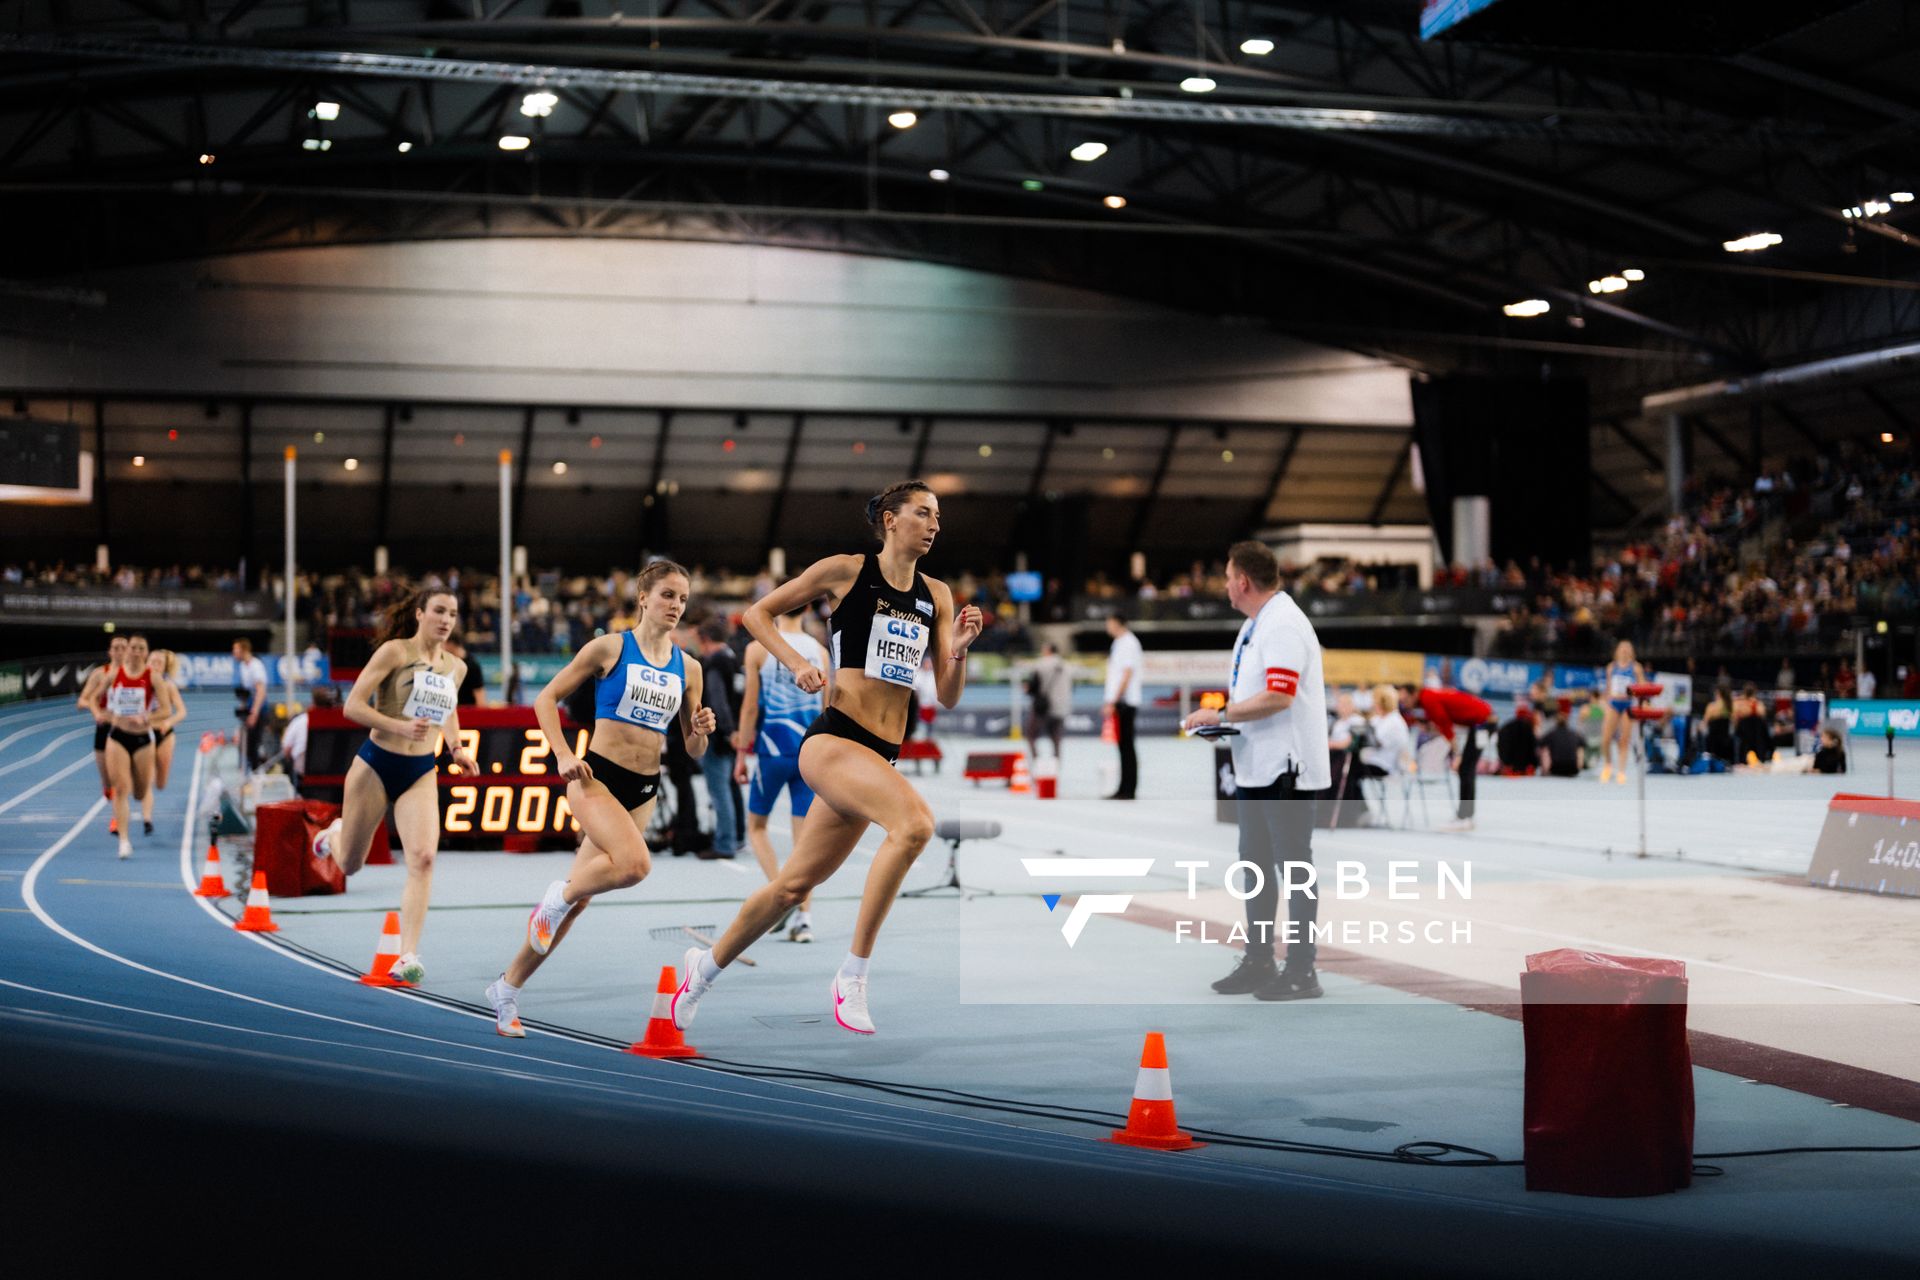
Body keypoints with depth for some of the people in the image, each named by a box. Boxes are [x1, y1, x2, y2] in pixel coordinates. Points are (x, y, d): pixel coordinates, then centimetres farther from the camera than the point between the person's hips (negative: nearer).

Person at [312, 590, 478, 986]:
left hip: (421, 774, 3)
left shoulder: (456, 667, 6)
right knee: (349, 863, 11)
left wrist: (456, 748, 10)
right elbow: (353, 705, -14)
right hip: (377, 765, -3)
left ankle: (408, 957, -18)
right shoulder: (395, 651, -11)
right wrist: (401, 727, -27)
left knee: (423, 857, -20)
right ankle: (335, 833, 50)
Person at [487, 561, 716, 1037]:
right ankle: (557, 897, -2)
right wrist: (563, 755, -12)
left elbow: (693, 751, 13)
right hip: (597, 776, -5)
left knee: (580, 895, 6)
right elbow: (546, 699, 0)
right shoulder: (610, 647, -3)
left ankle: (507, 988, 19)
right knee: (634, 863, -31)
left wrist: (700, 731, -9)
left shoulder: (688, 668, 8)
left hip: (643, 790, 5)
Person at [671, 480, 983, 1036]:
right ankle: (852, 976, -24)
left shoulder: (936, 595, 11)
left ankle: (706, 967, 37)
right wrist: (797, 664, -6)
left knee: (793, 886, 14)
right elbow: (757, 612, 8)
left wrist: (957, 651, -9)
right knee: (915, 821, -32)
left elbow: (948, 696, 9)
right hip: (832, 740, -6)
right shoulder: (846, 571, -2)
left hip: (880, 757, 6)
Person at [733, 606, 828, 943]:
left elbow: (750, 706, -4)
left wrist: (741, 752, 4)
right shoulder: (820, 651, 5)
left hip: (773, 750, -3)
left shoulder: (758, 649, -5)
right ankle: (804, 917, 1)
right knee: (805, 832, 5)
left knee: (756, 826, 14)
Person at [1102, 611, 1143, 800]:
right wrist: (1110, 702, 18)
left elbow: (1127, 676, -18)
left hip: (1125, 703, -9)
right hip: (1119, 703, 9)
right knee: (1124, 746, 9)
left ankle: (1128, 790, -5)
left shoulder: (1129, 643, -12)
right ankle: (1125, 790, 12)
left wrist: (1113, 702, -19)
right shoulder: (1120, 642, 17)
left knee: (1126, 746, -7)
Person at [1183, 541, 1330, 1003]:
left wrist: (1221, 715, -20)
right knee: (1256, 863, 15)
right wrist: (1223, 700, 6)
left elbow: (1278, 696, -26)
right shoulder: (1254, 625, 15)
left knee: (1293, 866, -4)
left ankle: (1302, 970, 2)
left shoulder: (1284, 625, -18)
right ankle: (1258, 962, 24)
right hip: (1253, 767, 11)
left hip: (1286, 767, -11)